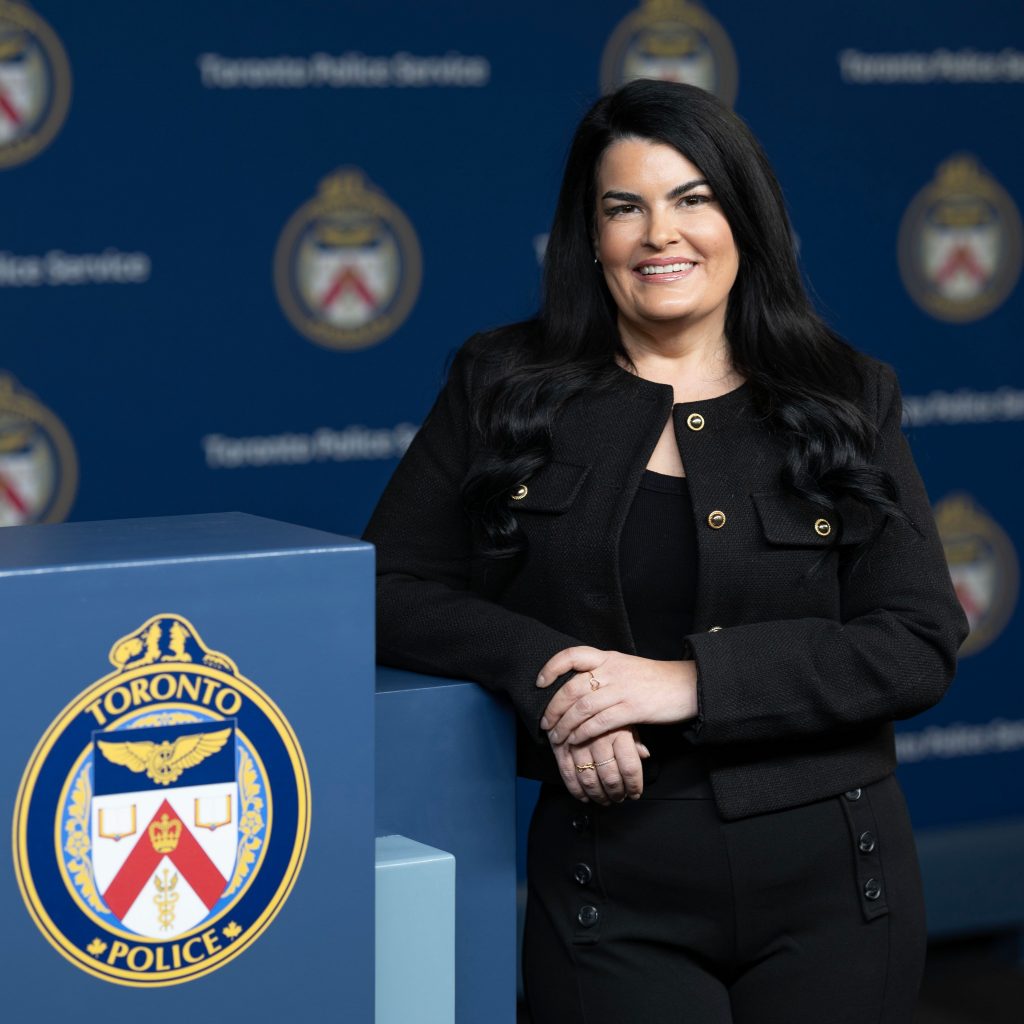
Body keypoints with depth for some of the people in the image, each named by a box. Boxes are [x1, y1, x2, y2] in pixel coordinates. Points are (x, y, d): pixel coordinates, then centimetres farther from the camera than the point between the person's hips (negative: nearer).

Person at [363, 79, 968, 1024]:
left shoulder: (845, 402, 4)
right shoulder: (505, 389, 5)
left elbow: (921, 645, -5)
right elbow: (389, 589, 1)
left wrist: (690, 681, -16)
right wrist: (544, 670, -17)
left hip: (829, 884, 1)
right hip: (610, 891, -1)